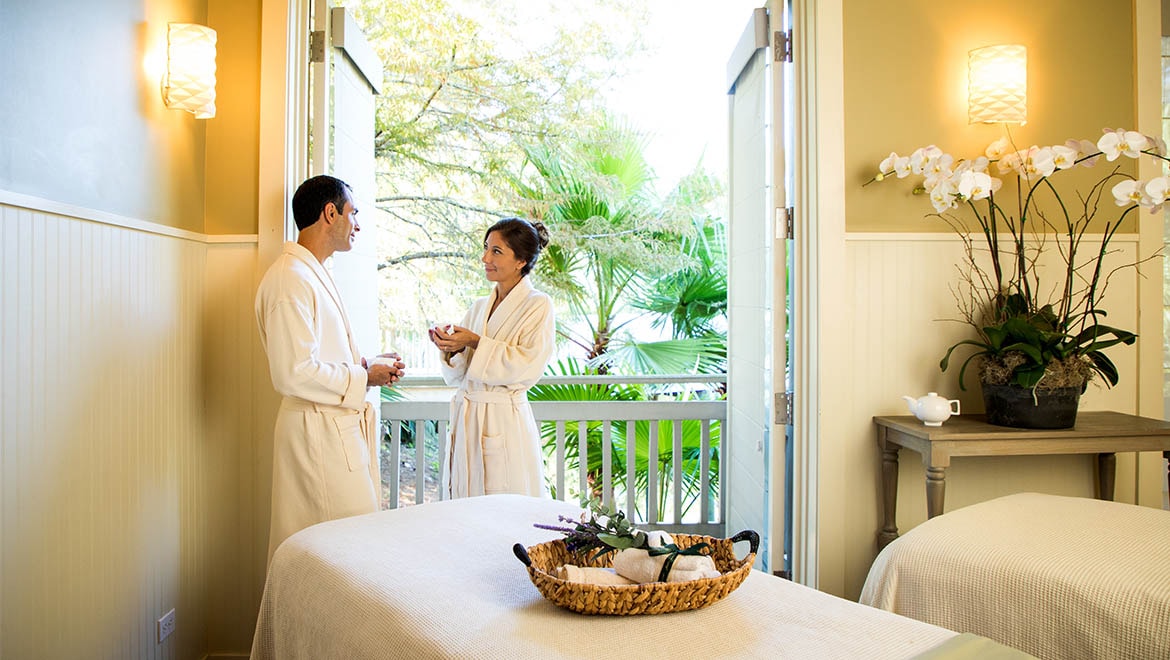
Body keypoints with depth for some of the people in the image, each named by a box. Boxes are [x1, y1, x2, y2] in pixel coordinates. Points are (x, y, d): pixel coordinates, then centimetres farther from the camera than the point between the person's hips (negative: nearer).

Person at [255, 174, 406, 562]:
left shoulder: (314, 274, 17)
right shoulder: (290, 279, -17)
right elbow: (293, 373, -23)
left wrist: (367, 364, 8)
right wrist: (364, 378, -13)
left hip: (342, 426, 10)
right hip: (318, 431, -10)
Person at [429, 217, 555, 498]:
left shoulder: (538, 305, -4)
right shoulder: (479, 307, 14)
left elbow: (529, 366, -16)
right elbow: (457, 376, 13)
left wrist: (477, 343, -18)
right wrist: (452, 347, -7)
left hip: (504, 422, -6)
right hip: (466, 419, 6)